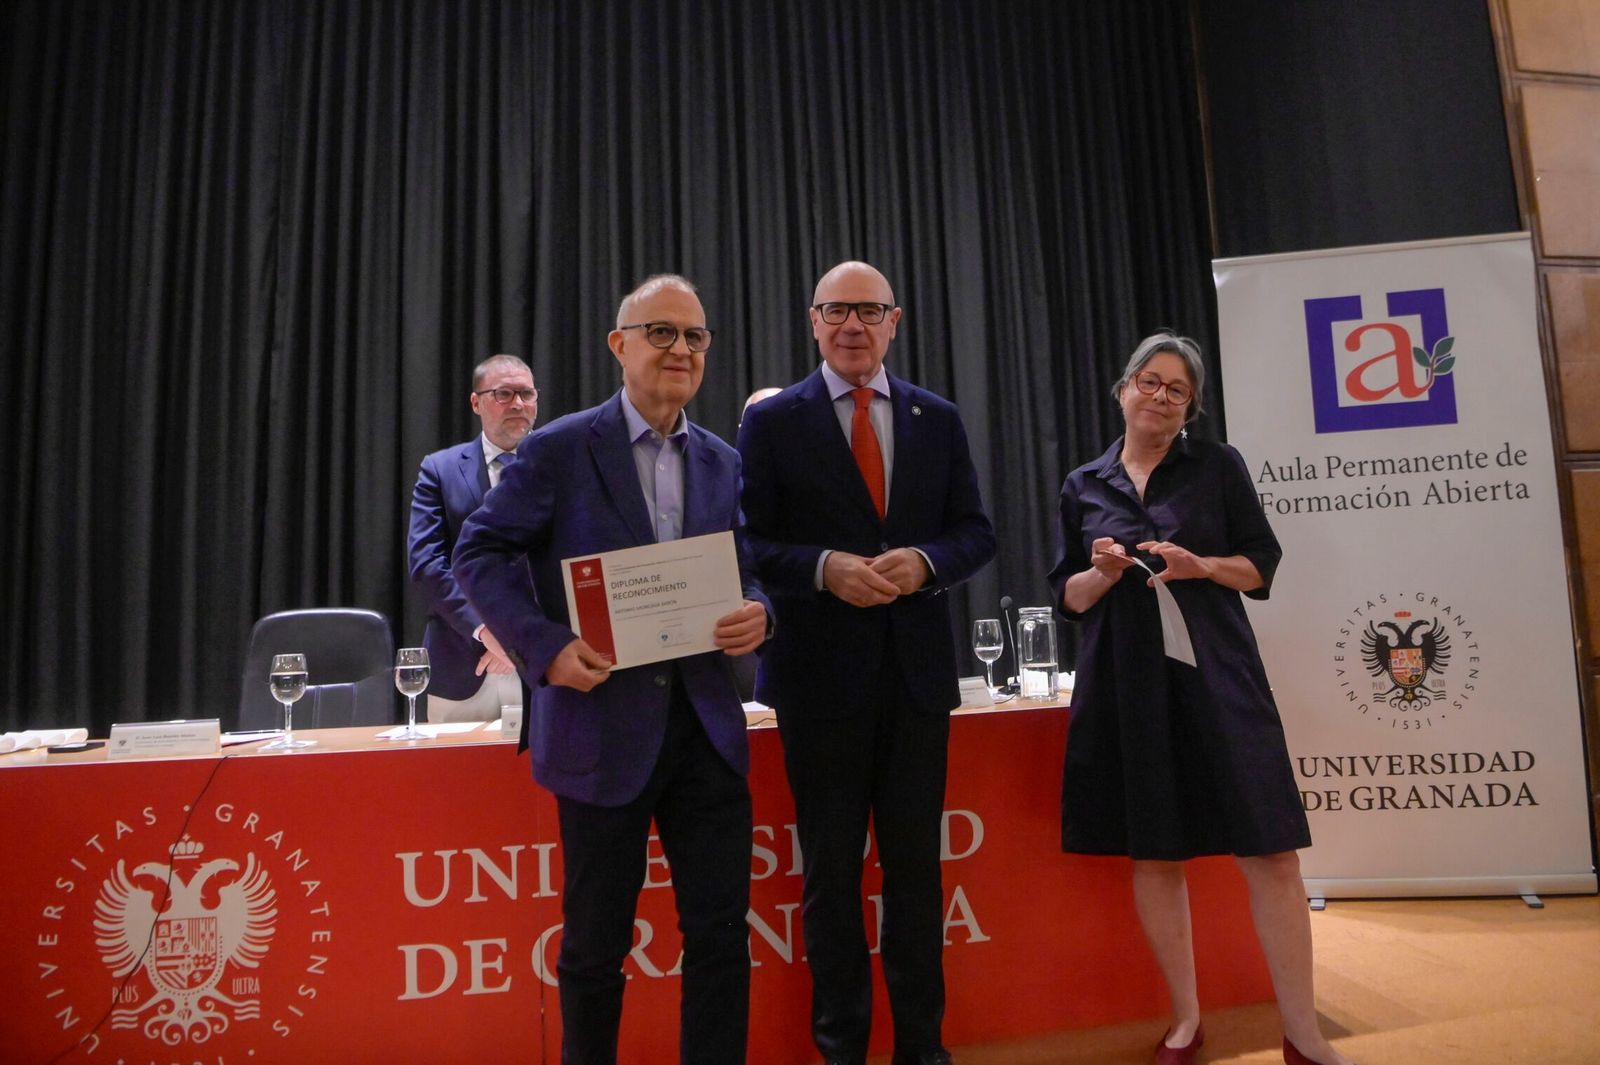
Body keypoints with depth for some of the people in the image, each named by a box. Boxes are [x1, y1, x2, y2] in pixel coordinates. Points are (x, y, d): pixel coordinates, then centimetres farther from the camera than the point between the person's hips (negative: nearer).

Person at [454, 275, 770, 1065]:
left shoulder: (721, 462, 10)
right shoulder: (558, 450, -4)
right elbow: (481, 553, -4)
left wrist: (757, 613, -9)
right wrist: (544, 645, -17)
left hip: (706, 723, 4)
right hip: (603, 723, -3)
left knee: (721, 931, 9)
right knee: (596, 940, 13)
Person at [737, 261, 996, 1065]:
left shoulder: (938, 418, 8)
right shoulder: (772, 420, 1)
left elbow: (975, 532, 7)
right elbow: (749, 544, -3)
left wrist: (924, 563, -13)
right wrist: (825, 568, -20)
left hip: (918, 671, 2)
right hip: (821, 674, -2)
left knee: (915, 864, 13)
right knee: (831, 870, 10)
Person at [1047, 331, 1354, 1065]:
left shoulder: (1218, 465, 7)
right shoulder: (1084, 485, 10)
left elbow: (1263, 565, 5)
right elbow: (1068, 596, 11)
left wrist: (1201, 565, -13)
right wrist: (1102, 573, -10)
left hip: (1215, 671, -1)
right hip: (1126, 681, 1)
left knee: (1269, 849, -4)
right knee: (1153, 854, 7)